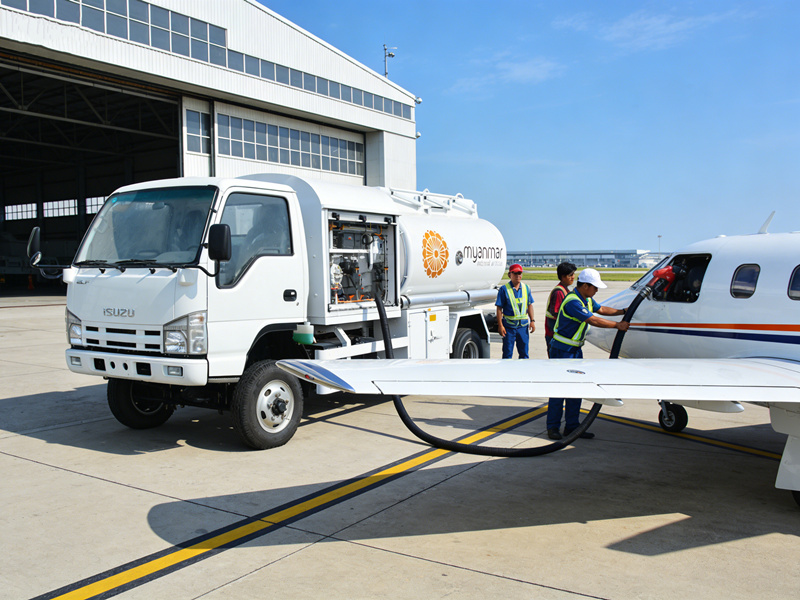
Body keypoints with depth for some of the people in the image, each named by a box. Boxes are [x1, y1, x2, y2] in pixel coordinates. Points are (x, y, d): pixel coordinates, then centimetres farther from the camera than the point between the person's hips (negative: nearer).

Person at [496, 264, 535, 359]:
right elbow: (499, 308, -7)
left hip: (523, 325, 4)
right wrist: (500, 325, -12)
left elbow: (530, 305, 13)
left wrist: (532, 321, 6)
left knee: (524, 353, 10)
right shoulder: (504, 289, -6)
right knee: (507, 353, 2)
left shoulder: (526, 288, 7)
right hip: (509, 325, -4)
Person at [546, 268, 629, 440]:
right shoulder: (572, 302, -23)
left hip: (575, 349, 10)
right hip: (562, 349, -10)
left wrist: (622, 311, 16)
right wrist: (618, 325, -18)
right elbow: (594, 321, -25)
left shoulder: (587, 299, 10)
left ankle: (572, 426, 16)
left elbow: (601, 309, 26)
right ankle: (553, 427, 3)